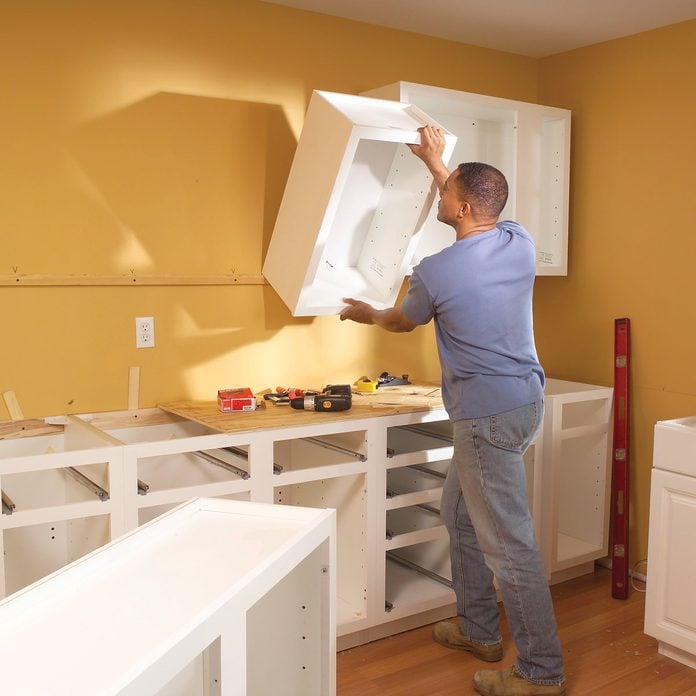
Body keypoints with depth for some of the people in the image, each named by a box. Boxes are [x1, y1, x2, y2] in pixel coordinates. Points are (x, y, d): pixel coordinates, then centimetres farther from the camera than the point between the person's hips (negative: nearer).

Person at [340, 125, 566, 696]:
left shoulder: (435, 272, -16)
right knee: (459, 511, 22)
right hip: (526, 399, 9)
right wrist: (437, 164, 32)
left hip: (488, 414, -9)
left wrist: (367, 315, 28)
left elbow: (404, 321, 7)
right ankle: (479, 630, 34)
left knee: (509, 544, 0)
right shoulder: (520, 243, 1)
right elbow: (479, 215, 25)